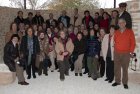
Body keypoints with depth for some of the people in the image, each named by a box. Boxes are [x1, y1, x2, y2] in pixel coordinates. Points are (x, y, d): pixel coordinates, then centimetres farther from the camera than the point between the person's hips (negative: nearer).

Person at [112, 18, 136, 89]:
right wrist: (115, 49, 6)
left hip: (126, 53, -3)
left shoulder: (130, 31, 0)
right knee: (117, 68, 6)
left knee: (125, 68, 2)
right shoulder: (116, 32, 9)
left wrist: (131, 52, -5)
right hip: (117, 53, 3)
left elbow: (133, 43, 0)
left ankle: (125, 83, 13)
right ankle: (117, 81, 18)